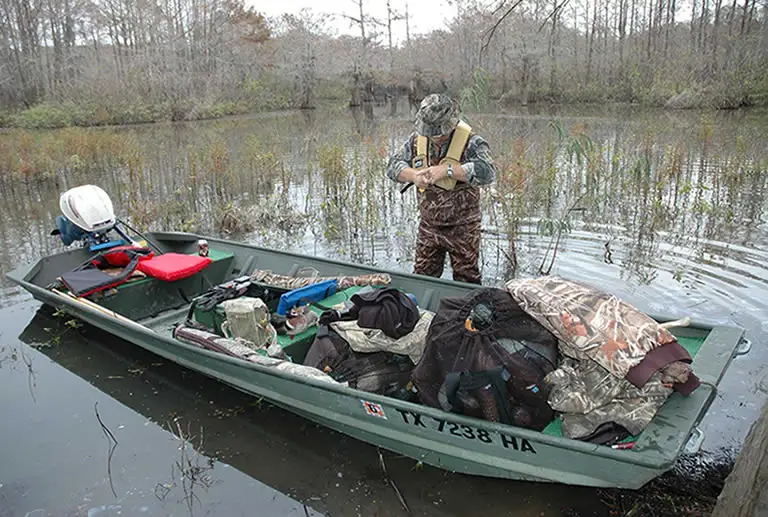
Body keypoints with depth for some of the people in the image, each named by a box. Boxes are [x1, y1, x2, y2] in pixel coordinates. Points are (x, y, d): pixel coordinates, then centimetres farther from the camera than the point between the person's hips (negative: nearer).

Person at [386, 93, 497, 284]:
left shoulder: (471, 142, -15)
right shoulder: (417, 139, 1)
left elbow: (487, 171, -31)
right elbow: (393, 165, -1)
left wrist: (448, 170, -35)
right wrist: (414, 175, -22)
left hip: (462, 227, -4)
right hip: (428, 225, 4)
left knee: (467, 281, 8)